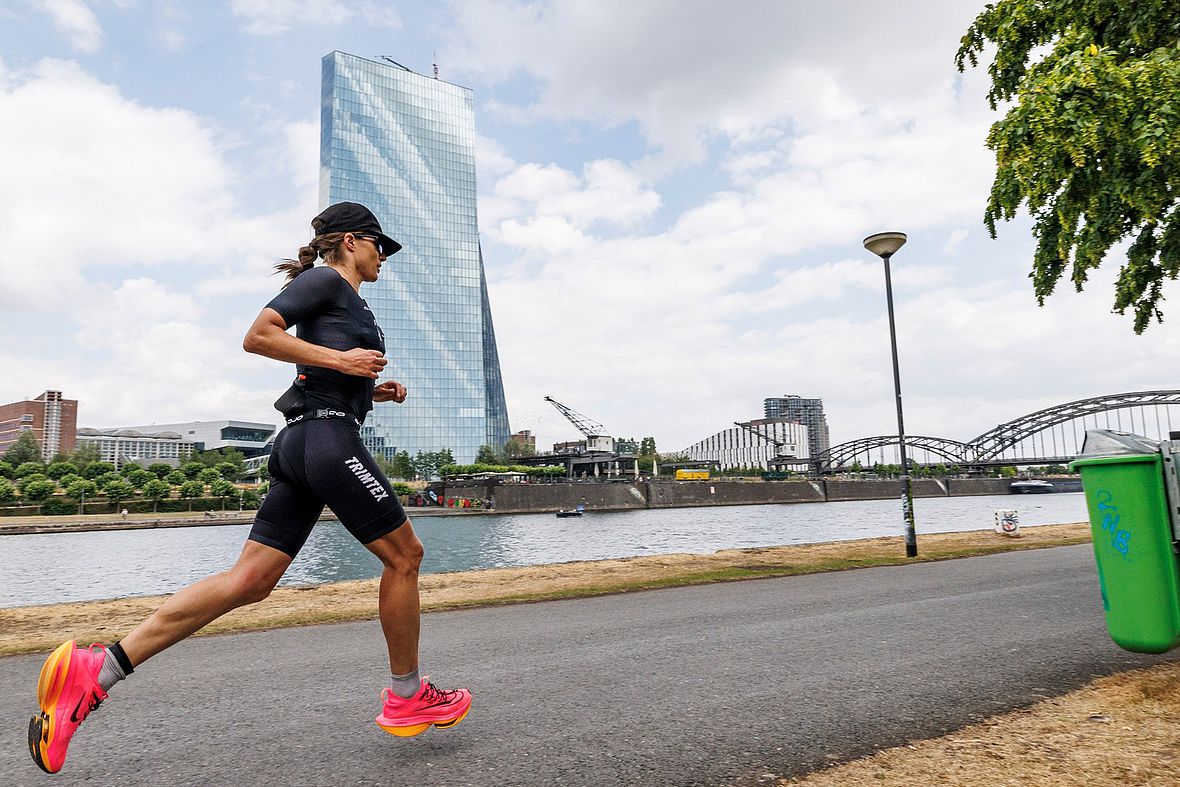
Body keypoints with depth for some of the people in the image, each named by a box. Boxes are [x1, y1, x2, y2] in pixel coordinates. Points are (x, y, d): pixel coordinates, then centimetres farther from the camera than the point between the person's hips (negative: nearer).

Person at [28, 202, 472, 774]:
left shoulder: (344, 300, 26)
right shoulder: (325, 279, -2)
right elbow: (258, 336, -13)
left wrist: (372, 391, 19)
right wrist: (342, 360, -15)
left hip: (302, 444, 10)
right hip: (327, 436, -10)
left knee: (248, 580, 3)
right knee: (403, 554, 1)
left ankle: (97, 670, 2)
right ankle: (407, 698, 13)